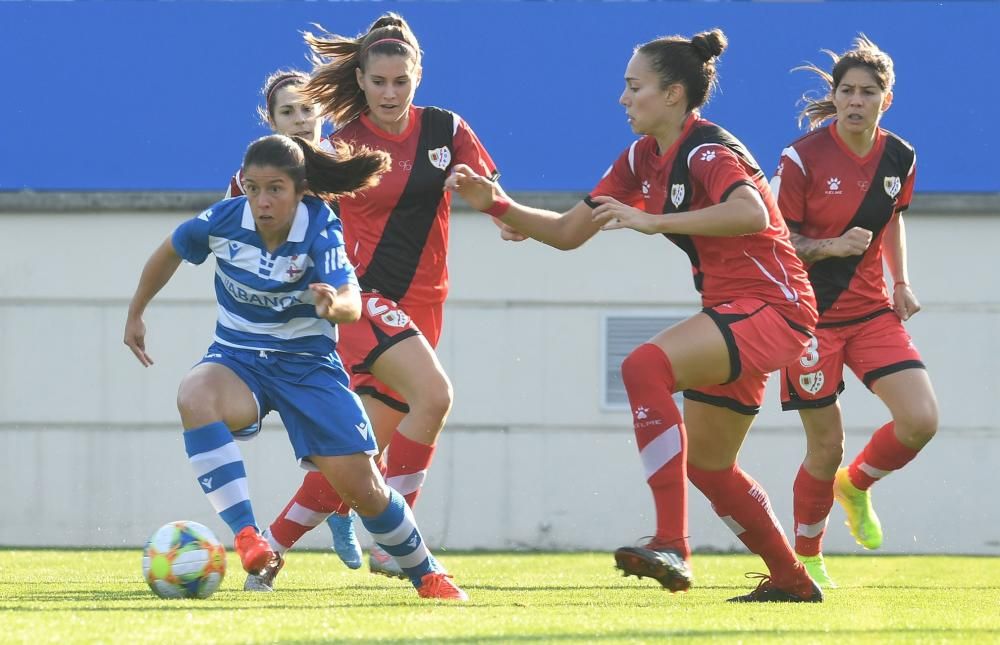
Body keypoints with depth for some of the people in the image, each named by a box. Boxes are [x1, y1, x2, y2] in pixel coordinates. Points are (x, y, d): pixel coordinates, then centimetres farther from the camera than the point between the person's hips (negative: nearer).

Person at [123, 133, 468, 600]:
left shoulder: (320, 229, -21)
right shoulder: (223, 220, -16)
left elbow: (352, 303, -36)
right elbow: (169, 253, 6)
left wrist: (334, 304, -59)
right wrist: (135, 315, 15)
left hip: (308, 361, -1)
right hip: (238, 357, 1)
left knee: (362, 486, -4)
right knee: (194, 397, -36)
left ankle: (426, 574, 25)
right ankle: (246, 536, -36)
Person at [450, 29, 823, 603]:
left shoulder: (706, 151, -17)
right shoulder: (642, 159, 10)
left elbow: (752, 214, -37)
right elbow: (568, 231, 15)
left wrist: (655, 221, -38)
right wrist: (497, 205, 3)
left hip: (771, 307, -10)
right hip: (733, 313, 10)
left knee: (646, 366, -31)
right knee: (707, 466, 16)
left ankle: (671, 546, -36)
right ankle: (793, 581, 32)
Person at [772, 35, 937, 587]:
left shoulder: (899, 158, 1)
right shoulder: (801, 159, -14)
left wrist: (900, 282, 10)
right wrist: (832, 246, -24)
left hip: (872, 312, 4)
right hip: (811, 315, -4)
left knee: (921, 419, -12)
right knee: (826, 446, -1)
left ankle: (856, 485, 19)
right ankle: (806, 558, 22)